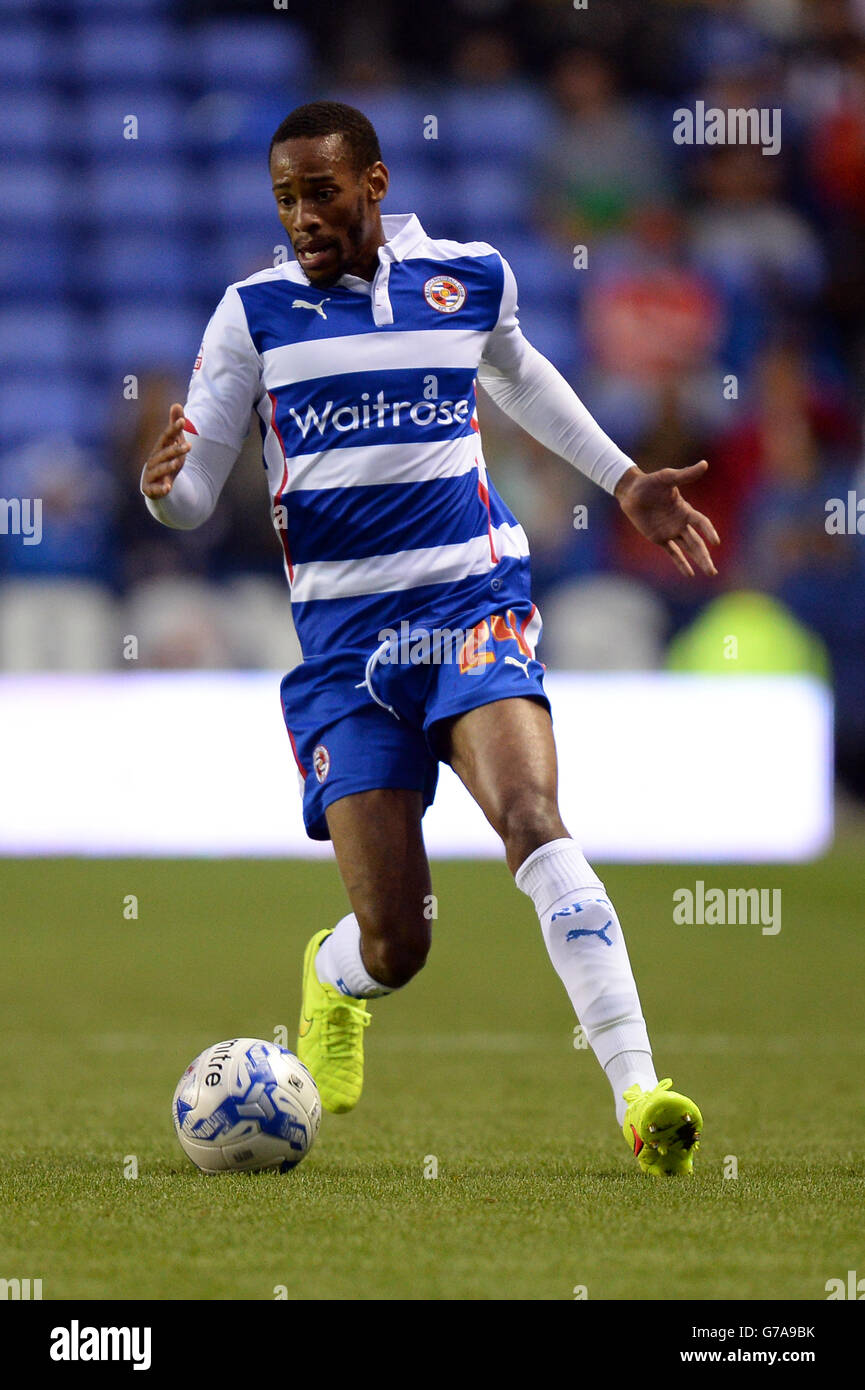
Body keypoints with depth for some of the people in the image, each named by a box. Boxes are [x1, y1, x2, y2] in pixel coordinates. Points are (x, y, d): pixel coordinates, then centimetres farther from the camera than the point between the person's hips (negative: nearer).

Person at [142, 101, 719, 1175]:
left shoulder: (471, 278, 6)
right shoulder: (256, 313, 2)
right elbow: (194, 493, 2)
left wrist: (624, 481, 30)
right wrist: (165, 486, -21)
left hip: (473, 601, 0)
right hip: (343, 640, 0)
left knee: (532, 817, -29)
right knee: (393, 945, -7)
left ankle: (638, 1094, -34)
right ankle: (331, 978, 34)